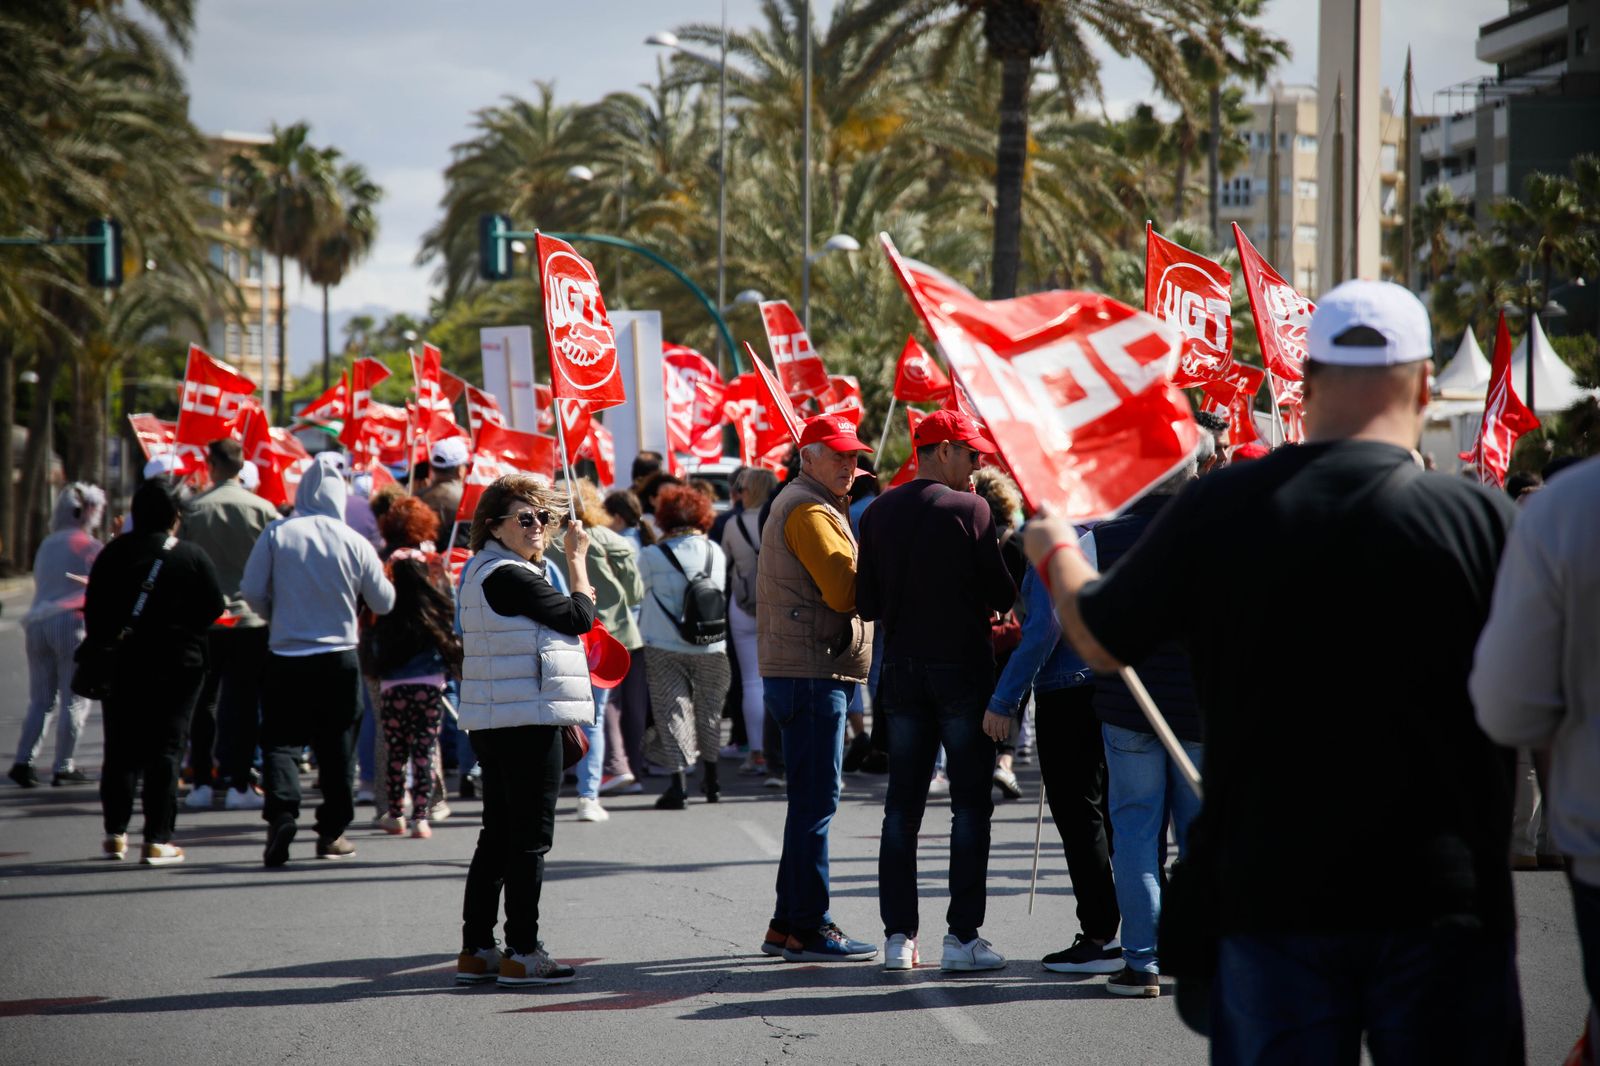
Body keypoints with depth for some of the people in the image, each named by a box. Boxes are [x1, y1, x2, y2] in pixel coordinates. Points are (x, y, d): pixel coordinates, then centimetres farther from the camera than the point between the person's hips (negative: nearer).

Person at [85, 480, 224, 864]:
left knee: (121, 749, 11)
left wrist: (104, 646, 12)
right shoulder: (192, 557, -6)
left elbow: (93, 611, 2)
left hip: (122, 664, 2)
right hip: (178, 664, -2)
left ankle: (115, 834, 9)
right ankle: (157, 840, -3)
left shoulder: (113, 554, 0)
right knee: (165, 750, 0)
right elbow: (213, 607, -5)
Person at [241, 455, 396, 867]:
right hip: (339, 659, 1)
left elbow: (252, 592, -4)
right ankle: (332, 831, 16)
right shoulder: (354, 542, -6)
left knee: (281, 741, 5)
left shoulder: (276, 534, -7)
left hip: (286, 656, -1)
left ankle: (281, 811, -18)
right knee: (337, 747, 11)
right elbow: (383, 602, 3)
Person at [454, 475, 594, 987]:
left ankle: (476, 950, 16)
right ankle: (522, 954, -4)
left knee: (498, 835, 14)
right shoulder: (508, 576, -16)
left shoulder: (480, 571, 16)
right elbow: (579, 618, -14)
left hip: (493, 723, 10)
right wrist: (577, 558, -2)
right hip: (526, 720, -10)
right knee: (531, 836, -5)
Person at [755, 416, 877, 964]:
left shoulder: (819, 506, 23)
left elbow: (837, 588, 18)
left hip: (809, 674, 11)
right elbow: (846, 589, -21)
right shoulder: (809, 511, -12)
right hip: (810, 675, -11)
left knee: (811, 800, 14)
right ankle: (808, 930, -8)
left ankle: (787, 926, 19)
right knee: (816, 800, -9)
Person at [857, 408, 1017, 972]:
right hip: (962, 667, -5)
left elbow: (867, 604, 7)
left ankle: (899, 936, 7)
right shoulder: (968, 508, -10)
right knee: (970, 805, 1)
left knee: (902, 806, 9)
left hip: (902, 670, 5)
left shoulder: (878, 513, 5)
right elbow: (1001, 593, -9)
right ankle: (962, 936, -2)